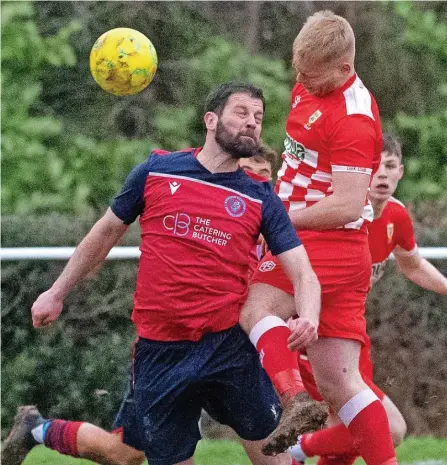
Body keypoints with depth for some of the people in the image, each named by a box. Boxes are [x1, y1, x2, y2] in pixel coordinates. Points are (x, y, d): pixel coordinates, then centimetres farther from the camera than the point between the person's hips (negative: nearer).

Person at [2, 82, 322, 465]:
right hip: (160, 348, -1)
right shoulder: (156, 171, 2)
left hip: (228, 343, 1)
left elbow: (303, 274, -4)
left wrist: (308, 318, -26)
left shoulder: (261, 199, 2)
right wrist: (57, 293, 19)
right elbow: (107, 231, 15)